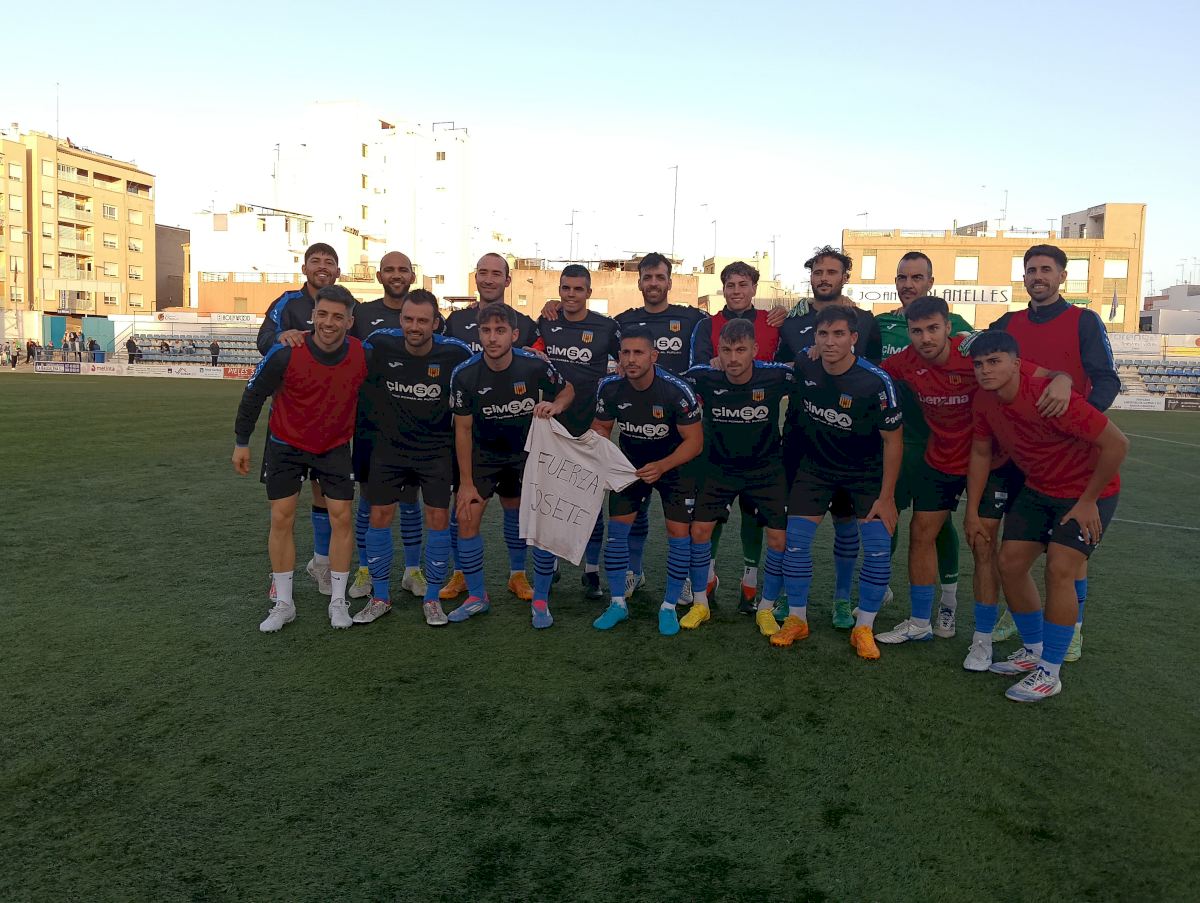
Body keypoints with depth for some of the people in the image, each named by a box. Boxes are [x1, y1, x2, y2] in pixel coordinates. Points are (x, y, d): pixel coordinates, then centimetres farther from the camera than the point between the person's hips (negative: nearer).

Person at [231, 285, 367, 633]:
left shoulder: (363, 355, -19)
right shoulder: (285, 353, -24)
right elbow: (254, 395, -8)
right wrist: (242, 442, -2)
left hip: (336, 447, 1)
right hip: (286, 444, -1)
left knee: (341, 518, -2)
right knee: (282, 519, 0)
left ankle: (338, 602, 13)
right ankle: (283, 604, 14)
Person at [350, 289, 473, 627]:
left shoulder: (454, 353, -15)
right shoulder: (380, 344, -12)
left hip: (437, 449, -1)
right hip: (389, 446, 1)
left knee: (438, 519, -2)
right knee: (379, 516, 2)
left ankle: (432, 598, 15)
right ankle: (380, 597, 19)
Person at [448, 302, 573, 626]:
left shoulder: (536, 365, -21)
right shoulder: (464, 375, -20)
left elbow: (567, 390, 0)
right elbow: (463, 430, -11)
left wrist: (556, 405, -25)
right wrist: (466, 483, -9)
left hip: (530, 450, 0)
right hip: (485, 453, 1)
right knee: (467, 516, -8)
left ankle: (540, 599, 10)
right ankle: (476, 596, 12)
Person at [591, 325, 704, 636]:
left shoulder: (676, 391, -29)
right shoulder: (610, 388, -18)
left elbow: (694, 441, -23)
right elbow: (601, 427, -1)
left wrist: (661, 467, -35)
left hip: (675, 465, -3)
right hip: (630, 462, 3)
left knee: (678, 532, -6)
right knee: (617, 528, -2)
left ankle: (669, 607, 12)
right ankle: (618, 603, 15)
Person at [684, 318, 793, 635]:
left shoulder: (777, 376, -22)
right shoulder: (704, 377, -19)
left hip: (766, 468, 0)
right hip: (718, 467, 1)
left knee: (779, 537, -5)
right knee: (700, 528, -4)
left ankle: (766, 608, 16)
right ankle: (700, 603, 15)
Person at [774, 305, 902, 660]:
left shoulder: (876, 382, -25)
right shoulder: (803, 367, -16)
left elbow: (892, 440, -15)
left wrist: (886, 497, -14)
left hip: (867, 471, -2)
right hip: (815, 465, 2)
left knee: (878, 548, -12)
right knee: (795, 539, -6)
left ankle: (864, 628, 7)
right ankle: (796, 619, 13)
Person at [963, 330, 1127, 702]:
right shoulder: (984, 401, -10)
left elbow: (1117, 443, -27)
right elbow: (981, 453, 4)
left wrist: (1088, 501, -20)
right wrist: (972, 513, 5)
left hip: (1088, 491, -7)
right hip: (1037, 489, 7)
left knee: (1059, 568, -18)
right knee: (1009, 563, 2)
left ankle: (1050, 672, -4)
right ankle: (1033, 651, 23)